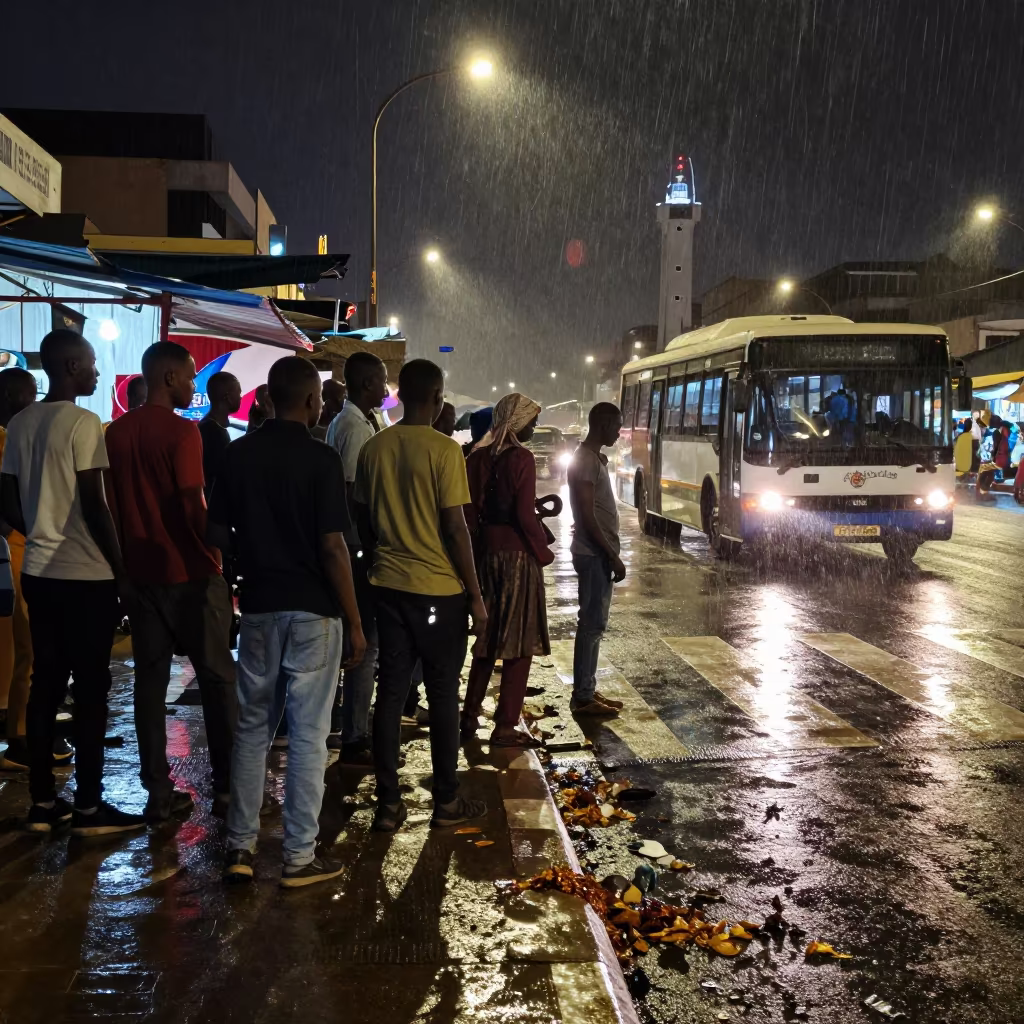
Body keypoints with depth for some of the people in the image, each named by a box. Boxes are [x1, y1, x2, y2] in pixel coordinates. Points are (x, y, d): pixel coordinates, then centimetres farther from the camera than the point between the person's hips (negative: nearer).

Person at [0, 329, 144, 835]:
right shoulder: (83, 422, -14)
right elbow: (93, 505, -17)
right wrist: (119, 565, -9)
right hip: (86, 574, -7)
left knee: (45, 683, 11)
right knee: (90, 687, 0)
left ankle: (42, 801, 18)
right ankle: (88, 806, 7)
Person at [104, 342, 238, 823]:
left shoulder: (117, 432, 7)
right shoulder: (182, 431, -13)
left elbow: (112, 504, 11)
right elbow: (194, 506, -18)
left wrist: (127, 559, 17)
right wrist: (215, 556, -6)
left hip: (141, 572, 6)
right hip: (190, 572, -6)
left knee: (150, 680, 8)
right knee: (217, 679, 6)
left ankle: (158, 793, 11)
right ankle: (227, 786, 10)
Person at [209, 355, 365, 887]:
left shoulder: (238, 454, 2)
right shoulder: (320, 458, -12)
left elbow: (218, 533, 6)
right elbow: (332, 548, -15)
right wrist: (354, 622, -8)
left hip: (259, 605, 5)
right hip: (312, 609, -5)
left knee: (252, 727, 14)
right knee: (307, 734, 3)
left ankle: (240, 846, 19)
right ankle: (299, 857, 10)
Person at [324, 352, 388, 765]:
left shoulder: (343, 423, 15)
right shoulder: (356, 428, -16)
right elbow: (355, 495, -21)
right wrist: (372, 546, -18)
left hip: (351, 547, 10)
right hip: (359, 547, -10)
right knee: (366, 642, -5)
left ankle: (354, 729, 27)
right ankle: (354, 739, 1)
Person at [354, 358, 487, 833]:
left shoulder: (373, 449, 4)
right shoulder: (444, 449, -13)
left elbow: (363, 521, 10)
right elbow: (454, 528, -14)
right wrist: (475, 595, -6)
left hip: (388, 586, 5)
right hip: (439, 589, -5)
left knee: (390, 692, 9)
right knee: (442, 696, 6)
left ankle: (388, 803, 14)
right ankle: (446, 801, 16)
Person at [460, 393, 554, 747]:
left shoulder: (480, 457, 6)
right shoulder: (522, 459, -13)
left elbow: (471, 509, 6)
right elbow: (525, 515, -17)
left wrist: (481, 543, 15)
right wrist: (544, 552, -4)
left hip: (486, 553, 7)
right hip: (518, 555, -7)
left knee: (488, 638, 18)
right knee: (519, 643, 2)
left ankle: (470, 717, 22)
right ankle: (505, 727, 5)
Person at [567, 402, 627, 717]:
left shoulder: (595, 457, 15)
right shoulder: (585, 460, -16)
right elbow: (587, 517, -21)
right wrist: (613, 556, -20)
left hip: (599, 553, 10)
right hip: (594, 554, -10)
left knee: (596, 623, 13)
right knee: (592, 624, -5)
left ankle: (589, 691, 19)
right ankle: (582, 698, 0)